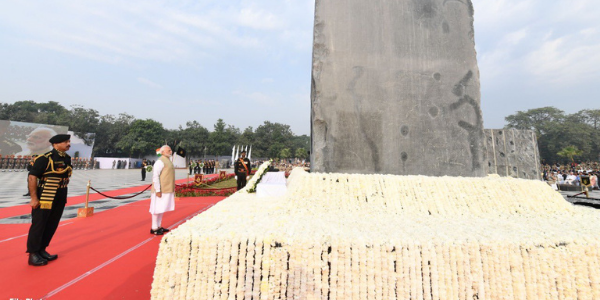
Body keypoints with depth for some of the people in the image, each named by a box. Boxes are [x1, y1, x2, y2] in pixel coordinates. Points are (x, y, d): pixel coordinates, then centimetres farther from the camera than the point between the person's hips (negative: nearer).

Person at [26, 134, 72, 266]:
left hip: (60, 199, 7)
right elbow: (32, 177, -16)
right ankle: (33, 255, 16)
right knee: (38, 226, 3)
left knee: (52, 226, 15)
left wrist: (63, 196, 15)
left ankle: (42, 250, 30)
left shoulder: (67, 158, 8)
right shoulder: (44, 158, -15)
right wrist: (34, 198, -16)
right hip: (44, 199, -7)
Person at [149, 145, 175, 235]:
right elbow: (155, 176, -19)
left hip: (167, 190, 9)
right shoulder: (160, 161, -14)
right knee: (157, 209, -1)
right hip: (161, 191, -9)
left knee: (162, 209, 15)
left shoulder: (167, 161, 15)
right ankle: (154, 228, 8)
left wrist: (172, 189, 17)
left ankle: (158, 226, 25)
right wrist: (158, 190, -22)